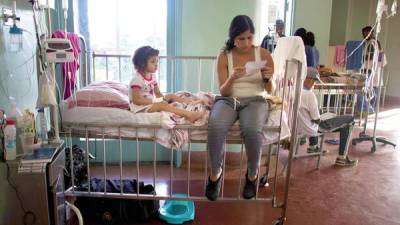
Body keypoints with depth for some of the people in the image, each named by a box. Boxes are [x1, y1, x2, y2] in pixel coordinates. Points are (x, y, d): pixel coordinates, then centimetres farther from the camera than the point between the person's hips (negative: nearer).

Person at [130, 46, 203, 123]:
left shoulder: (152, 76, 8)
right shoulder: (137, 79, -20)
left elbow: (158, 93, 12)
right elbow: (136, 100, -27)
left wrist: (163, 99, -10)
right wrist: (154, 101, -28)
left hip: (152, 102, 10)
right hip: (141, 107, -10)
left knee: (171, 96, 4)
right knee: (162, 105, -32)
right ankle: (189, 115, -45)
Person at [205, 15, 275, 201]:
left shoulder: (264, 54, 4)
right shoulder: (224, 56, 3)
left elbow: (270, 90, 7)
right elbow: (223, 91, -1)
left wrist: (268, 78, -16)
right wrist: (232, 78, -22)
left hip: (255, 101, 0)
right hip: (228, 100, 1)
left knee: (251, 130, -36)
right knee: (216, 127, -35)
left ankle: (252, 174, -8)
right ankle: (215, 172, -10)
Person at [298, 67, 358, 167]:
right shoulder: (309, 94, -27)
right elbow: (317, 120, -18)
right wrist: (319, 119, 1)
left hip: (297, 128, 8)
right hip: (310, 129, -8)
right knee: (349, 120, 4)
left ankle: (312, 147, 44)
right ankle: (341, 158, 7)